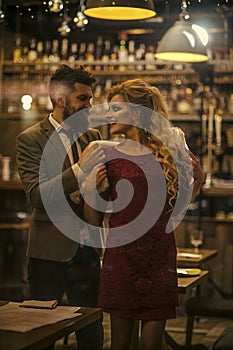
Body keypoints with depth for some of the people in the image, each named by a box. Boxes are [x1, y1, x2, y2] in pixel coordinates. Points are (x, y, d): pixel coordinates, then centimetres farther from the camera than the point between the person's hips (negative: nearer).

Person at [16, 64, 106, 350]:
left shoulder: (92, 136, 10)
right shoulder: (30, 139, -7)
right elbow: (36, 196, -18)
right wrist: (79, 169, -27)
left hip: (87, 249, 5)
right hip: (50, 251, -5)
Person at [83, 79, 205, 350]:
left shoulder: (171, 151, 3)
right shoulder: (108, 157, 0)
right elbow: (94, 221, 4)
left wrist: (198, 180, 8)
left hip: (161, 259, 1)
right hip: (121, 259, -1)